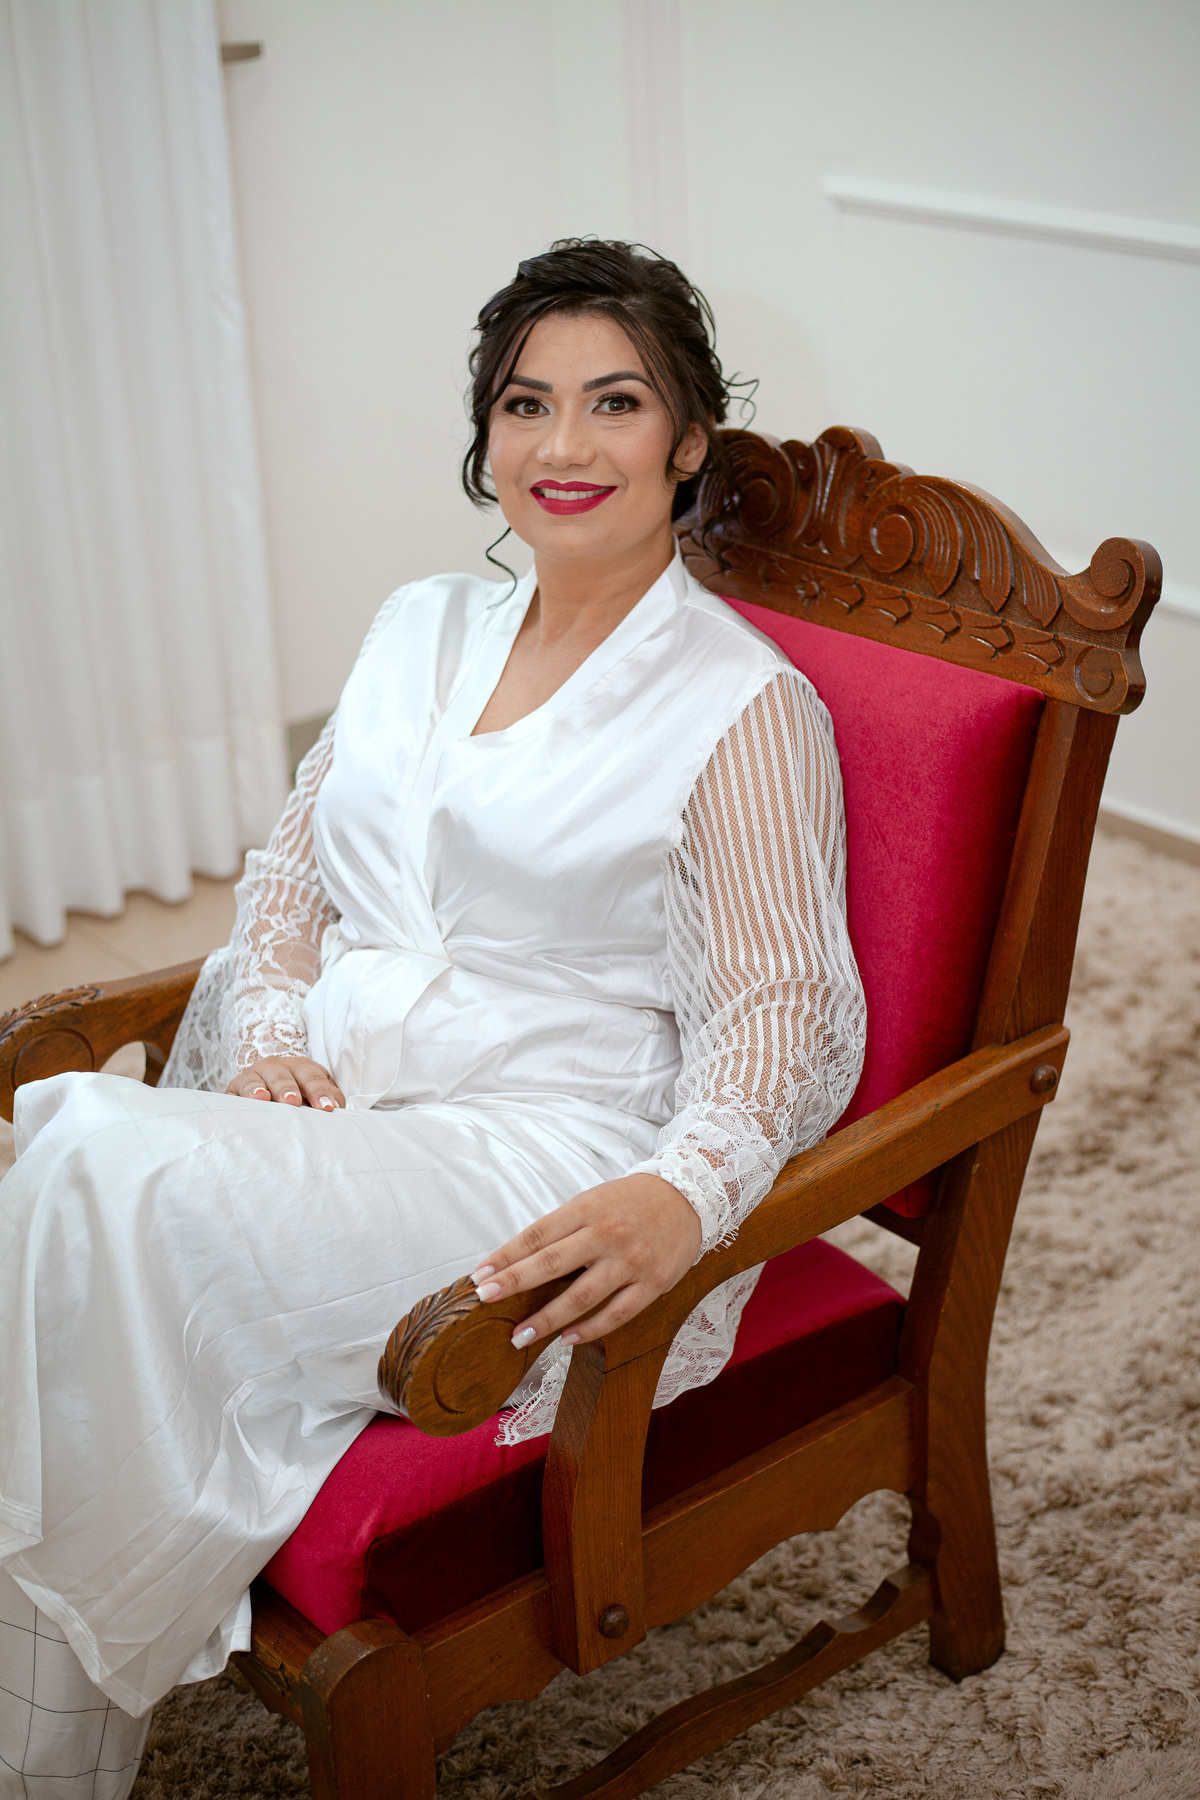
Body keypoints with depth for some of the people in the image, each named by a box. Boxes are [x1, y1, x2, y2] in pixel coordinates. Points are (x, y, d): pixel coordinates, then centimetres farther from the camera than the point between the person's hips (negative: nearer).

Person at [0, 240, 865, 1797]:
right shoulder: (422, 628, 18)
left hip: (541, 1173, -6)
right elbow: (292, 869, 20)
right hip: (316, 1119, 6)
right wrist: (268, 1040, -1)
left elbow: (780, 1012, -7)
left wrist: (681, 1198, -27)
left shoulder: (745, 704, -1)